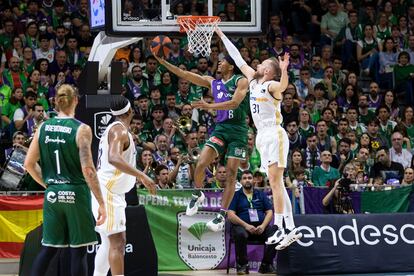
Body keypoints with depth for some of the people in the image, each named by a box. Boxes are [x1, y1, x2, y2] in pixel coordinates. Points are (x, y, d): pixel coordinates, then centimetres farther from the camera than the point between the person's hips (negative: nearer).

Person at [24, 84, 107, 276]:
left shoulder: (43, 127, 4)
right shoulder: (81, 129, -10)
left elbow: (29, 164, 6)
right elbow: (87, 169, -16)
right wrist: (101, 202, -13)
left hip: (52, 195, 5)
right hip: (76, 194, -4)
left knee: (48, 248, 12)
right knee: (78, 250, 2)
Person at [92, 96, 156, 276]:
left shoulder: (114, 129, 17)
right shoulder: (119, 130, -15)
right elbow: (114, 158, -32)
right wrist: (142, 175, -35)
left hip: (111, 192, 10)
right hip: (108, 192, -10)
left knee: (109, 243, 14)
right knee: (118, 243, -13)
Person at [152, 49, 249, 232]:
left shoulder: (241, 81, -3)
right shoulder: (212, 82, 13)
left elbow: (235, 102, -19)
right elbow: (184, 75, 11)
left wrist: (209, 106, -27)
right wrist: (163, 61, 3)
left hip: (238, 130, -4)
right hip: (220, 127, 4)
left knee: (231, 174, -5)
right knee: (200, 164, -13)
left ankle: (222, 215, -1)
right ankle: (197, 194, 15)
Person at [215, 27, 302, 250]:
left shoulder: (271, 85, -10)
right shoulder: (254, 81, 14)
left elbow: (283, 86, -34)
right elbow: (238, 60, 21)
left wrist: (284, 71, -54)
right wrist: (222, 35, 24)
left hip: (274, 135, -9)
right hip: (263, 137, 9)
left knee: (275, 182, -15)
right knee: (275, 184, 6)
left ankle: (286, 228, -18)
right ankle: (288, 229, 7)